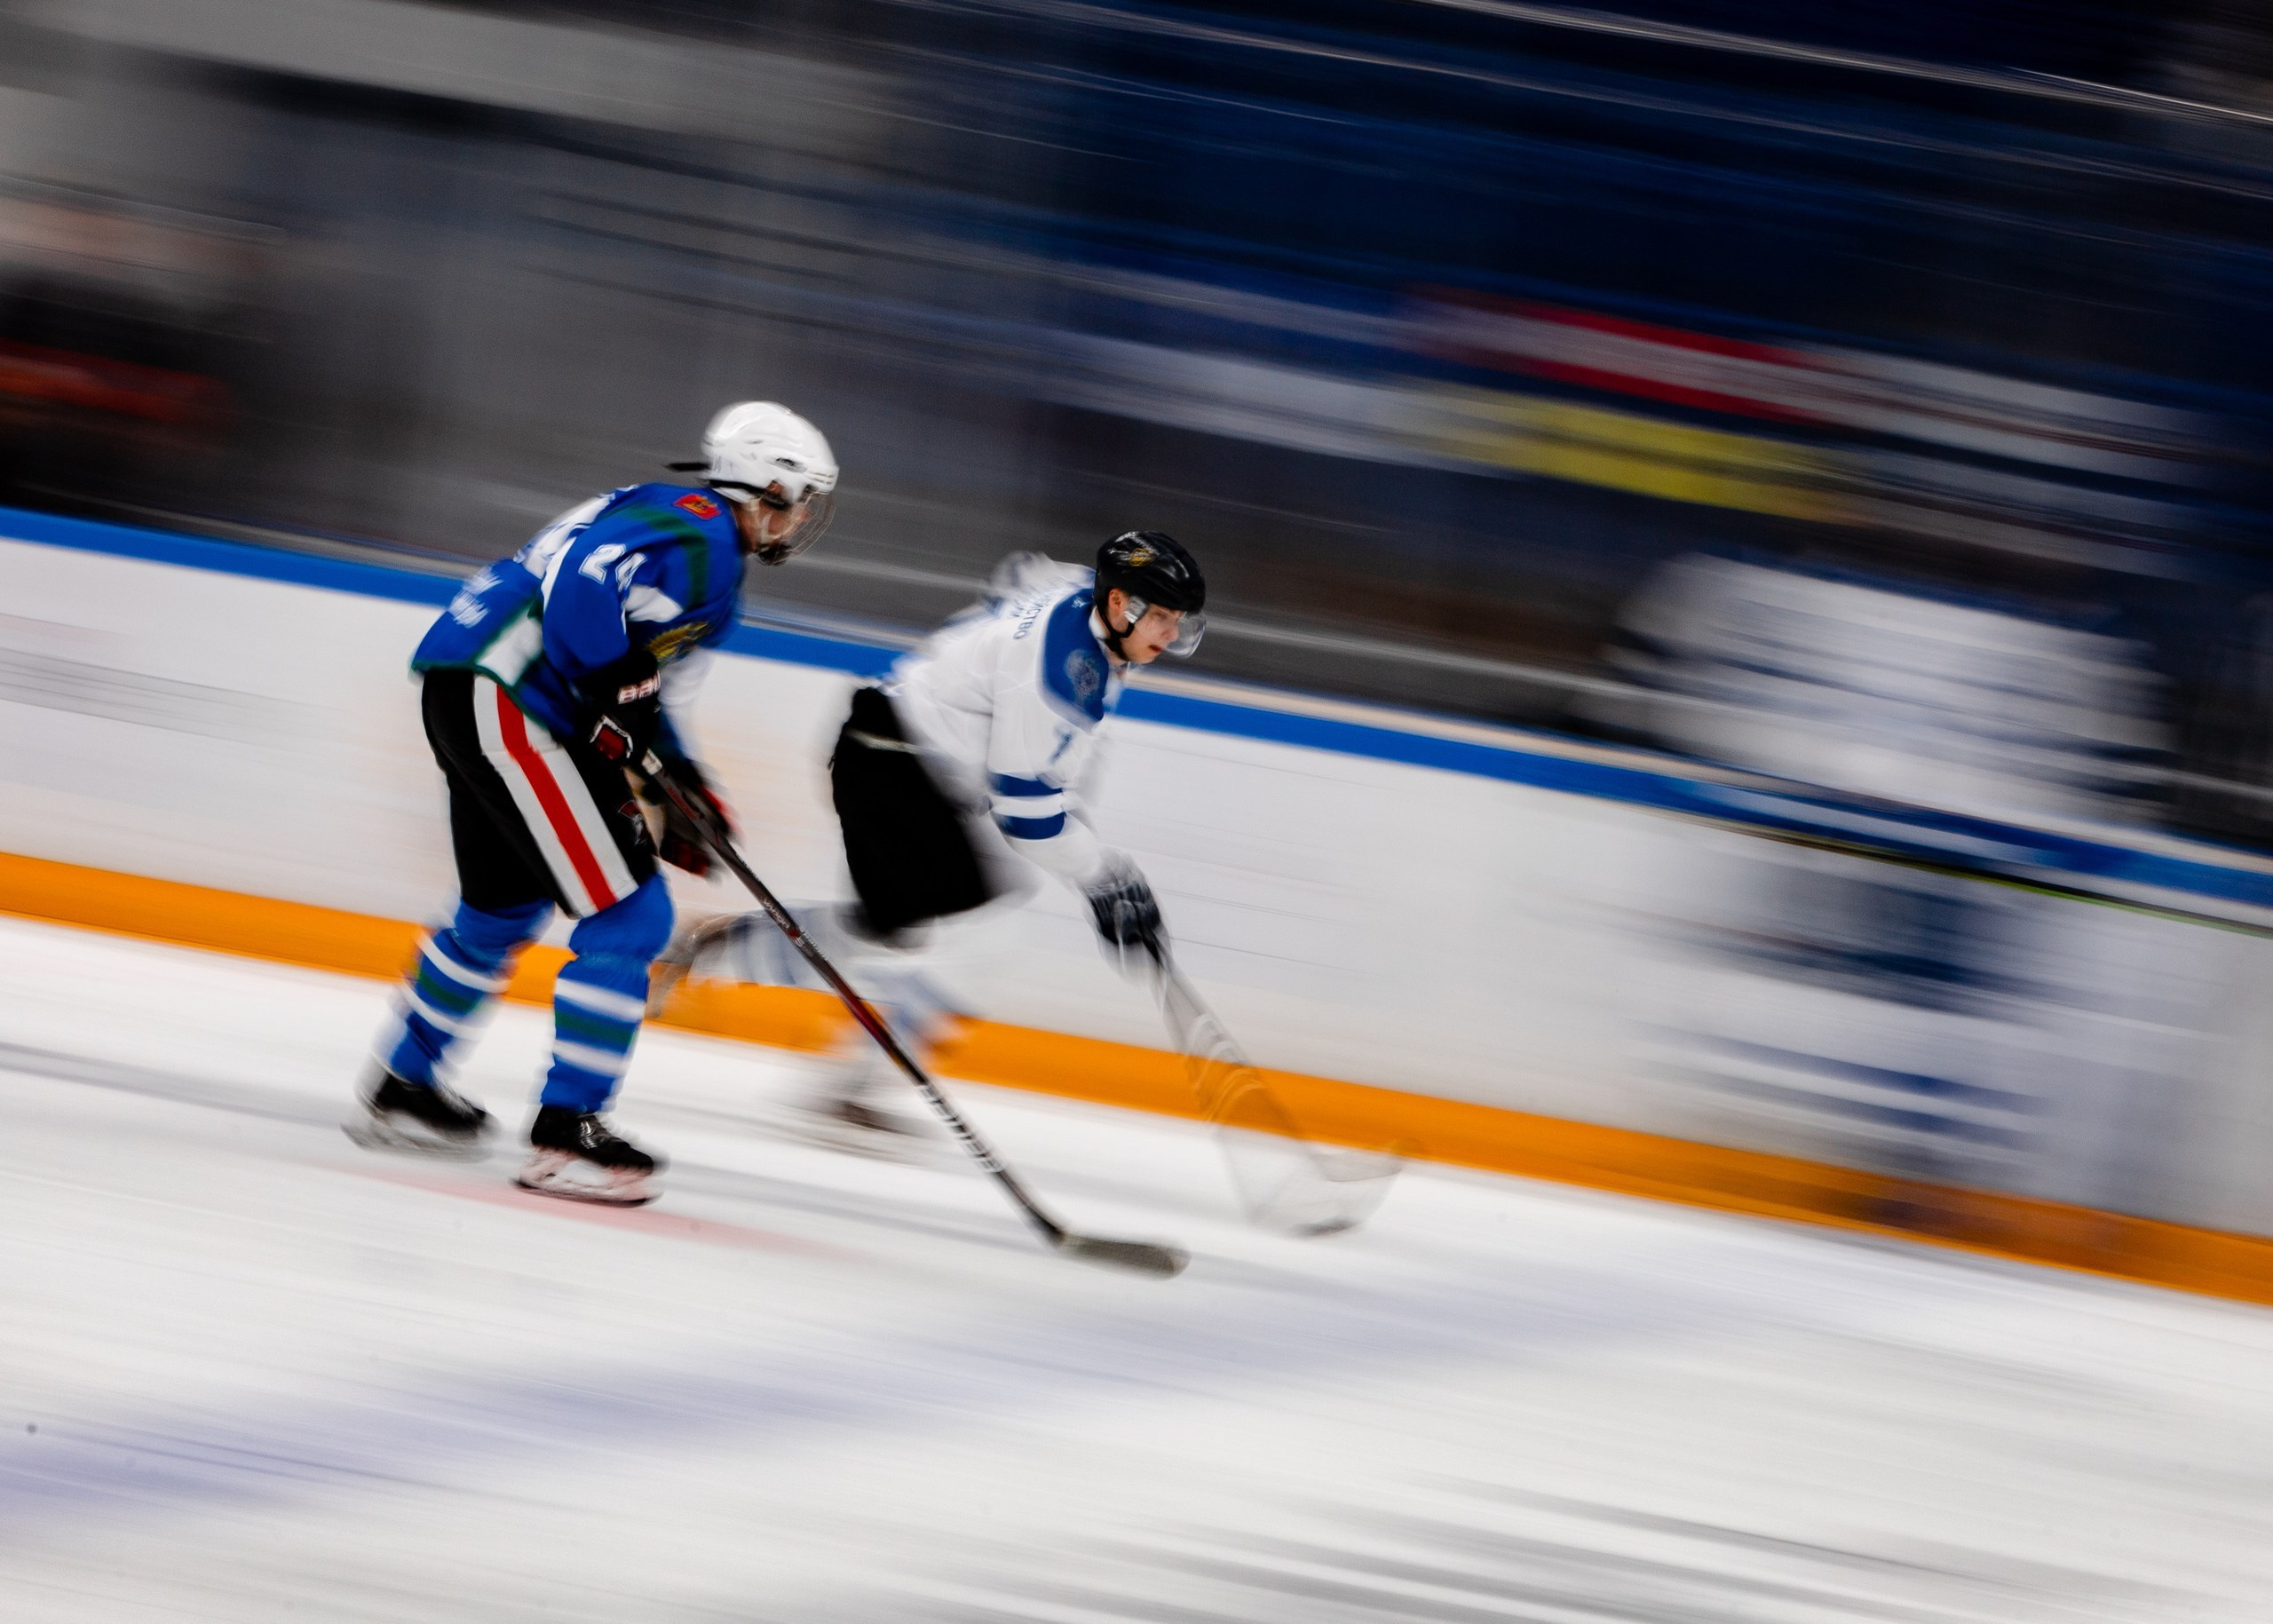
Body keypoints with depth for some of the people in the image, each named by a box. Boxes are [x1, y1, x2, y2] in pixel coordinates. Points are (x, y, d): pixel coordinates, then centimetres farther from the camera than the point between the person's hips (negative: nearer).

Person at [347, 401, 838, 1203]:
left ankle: (403, 1088, 42)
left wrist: (682, 780, 23)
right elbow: (584, 582, -29)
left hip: (463, 693, 11)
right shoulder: (701, 538, -12)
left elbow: (636, 688, 27)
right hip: (505, 705, -11)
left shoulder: (668, 517, 22)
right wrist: (622, 695, -25)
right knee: (628, 916, -9)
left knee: (501, 911, 28)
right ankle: (564, 1134, -8)